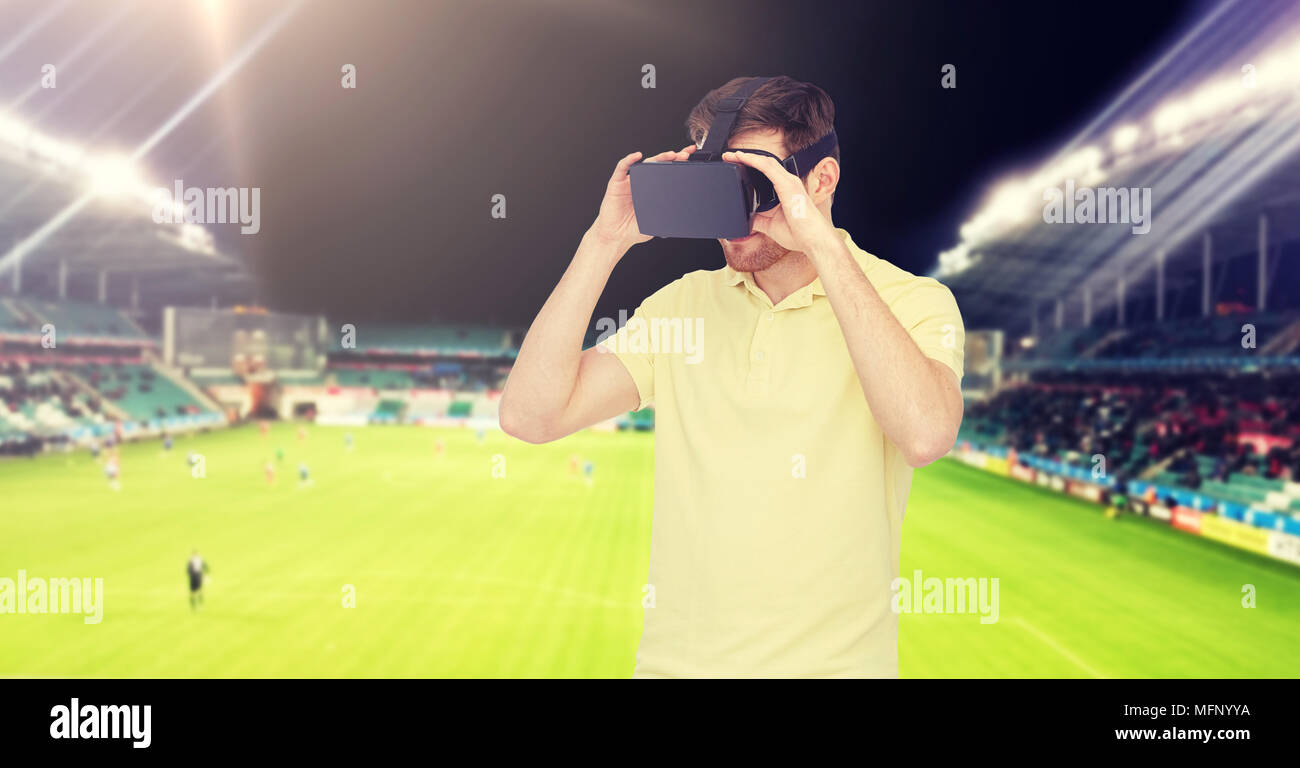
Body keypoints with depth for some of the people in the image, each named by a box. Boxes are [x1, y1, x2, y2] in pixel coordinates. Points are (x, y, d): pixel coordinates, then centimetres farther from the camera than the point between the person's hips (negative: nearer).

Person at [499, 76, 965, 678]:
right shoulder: (683, 302, 4)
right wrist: (605, 242, -11)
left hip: (829, 660, -3)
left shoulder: (911, 301, -6)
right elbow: (531, 415, -5)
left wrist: (823, 244, -25)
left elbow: (926, 433, -27)